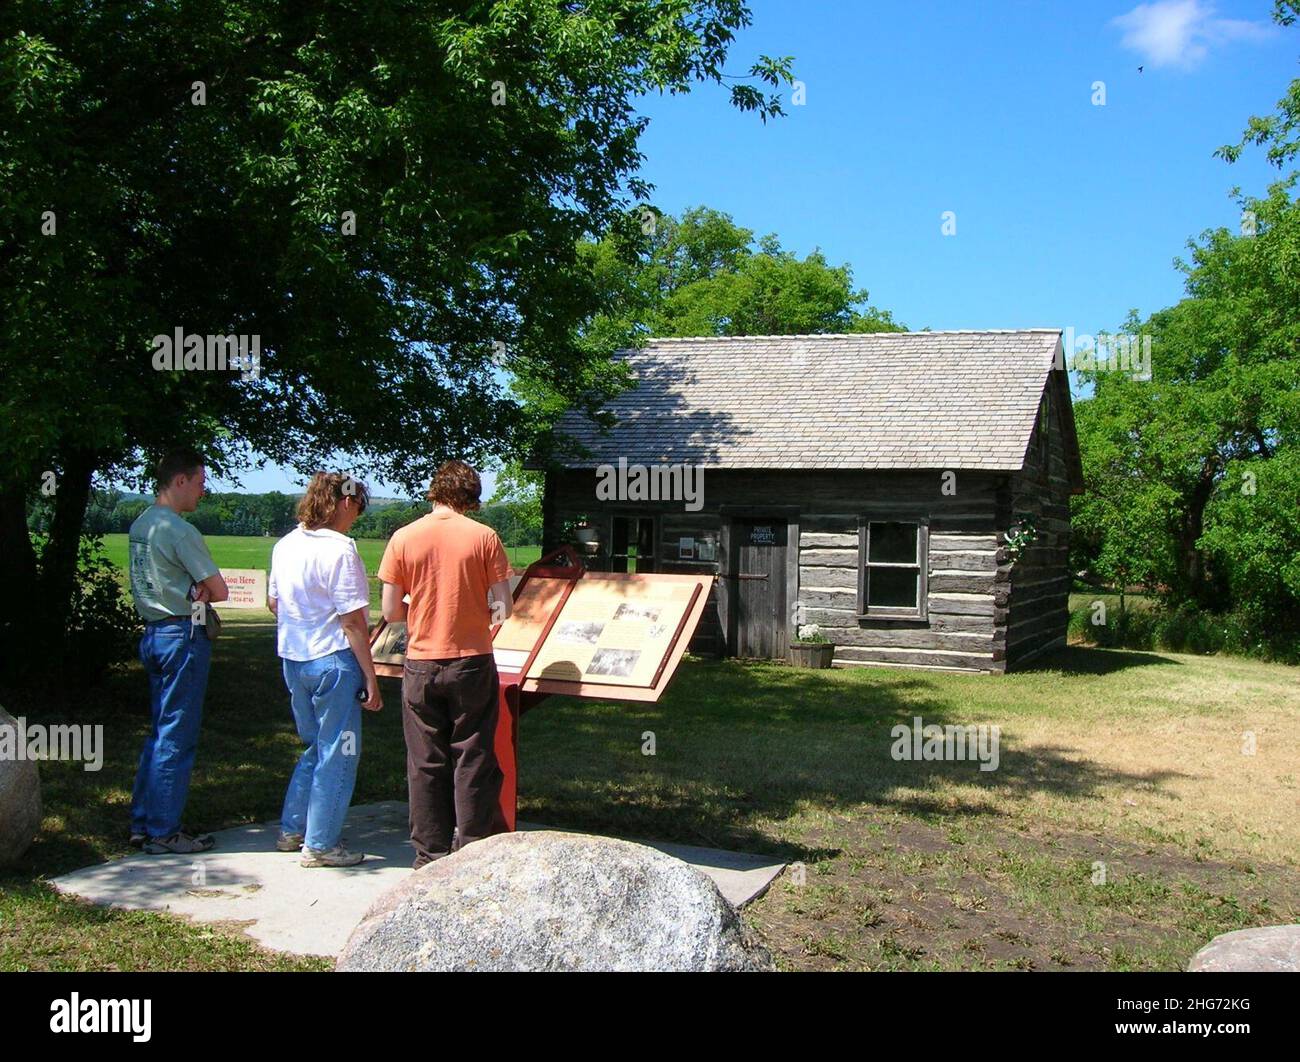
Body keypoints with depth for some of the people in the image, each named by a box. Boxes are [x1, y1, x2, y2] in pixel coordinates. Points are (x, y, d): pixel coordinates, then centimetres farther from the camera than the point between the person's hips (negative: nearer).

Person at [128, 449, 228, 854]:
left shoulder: (139, 526, 11)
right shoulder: (179, 531, -17)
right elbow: (219, 590, -15)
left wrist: (191, 592, -3)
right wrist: (199, 593, 5)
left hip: (153, 633, 9)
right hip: (182, 635, -9)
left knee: (160, 732, 17)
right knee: (176, 737, -1)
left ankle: (143, 822, 23)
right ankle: (163, 831, 5)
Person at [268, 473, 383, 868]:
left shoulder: (285, 546, 7)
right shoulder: (339, 549, -16)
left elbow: (273, 602, 19)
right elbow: (352, 620, -17)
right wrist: (371, 679, -13)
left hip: (292, 658, 8)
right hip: (332, 660, -8)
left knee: (315, 747, 22)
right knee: (338, 753, 5)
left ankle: (292, 831, 29)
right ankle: (320, 845, 11)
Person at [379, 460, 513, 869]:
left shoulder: (403, 538, -2)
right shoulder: (484, 537, -6)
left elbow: (391, 612, -1)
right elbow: (502, 609, -7)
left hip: (422, 665, 1)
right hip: (472, 663, -1)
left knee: (426, 762, 9)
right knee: (474, 759, 7)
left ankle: (430, 855, 16)